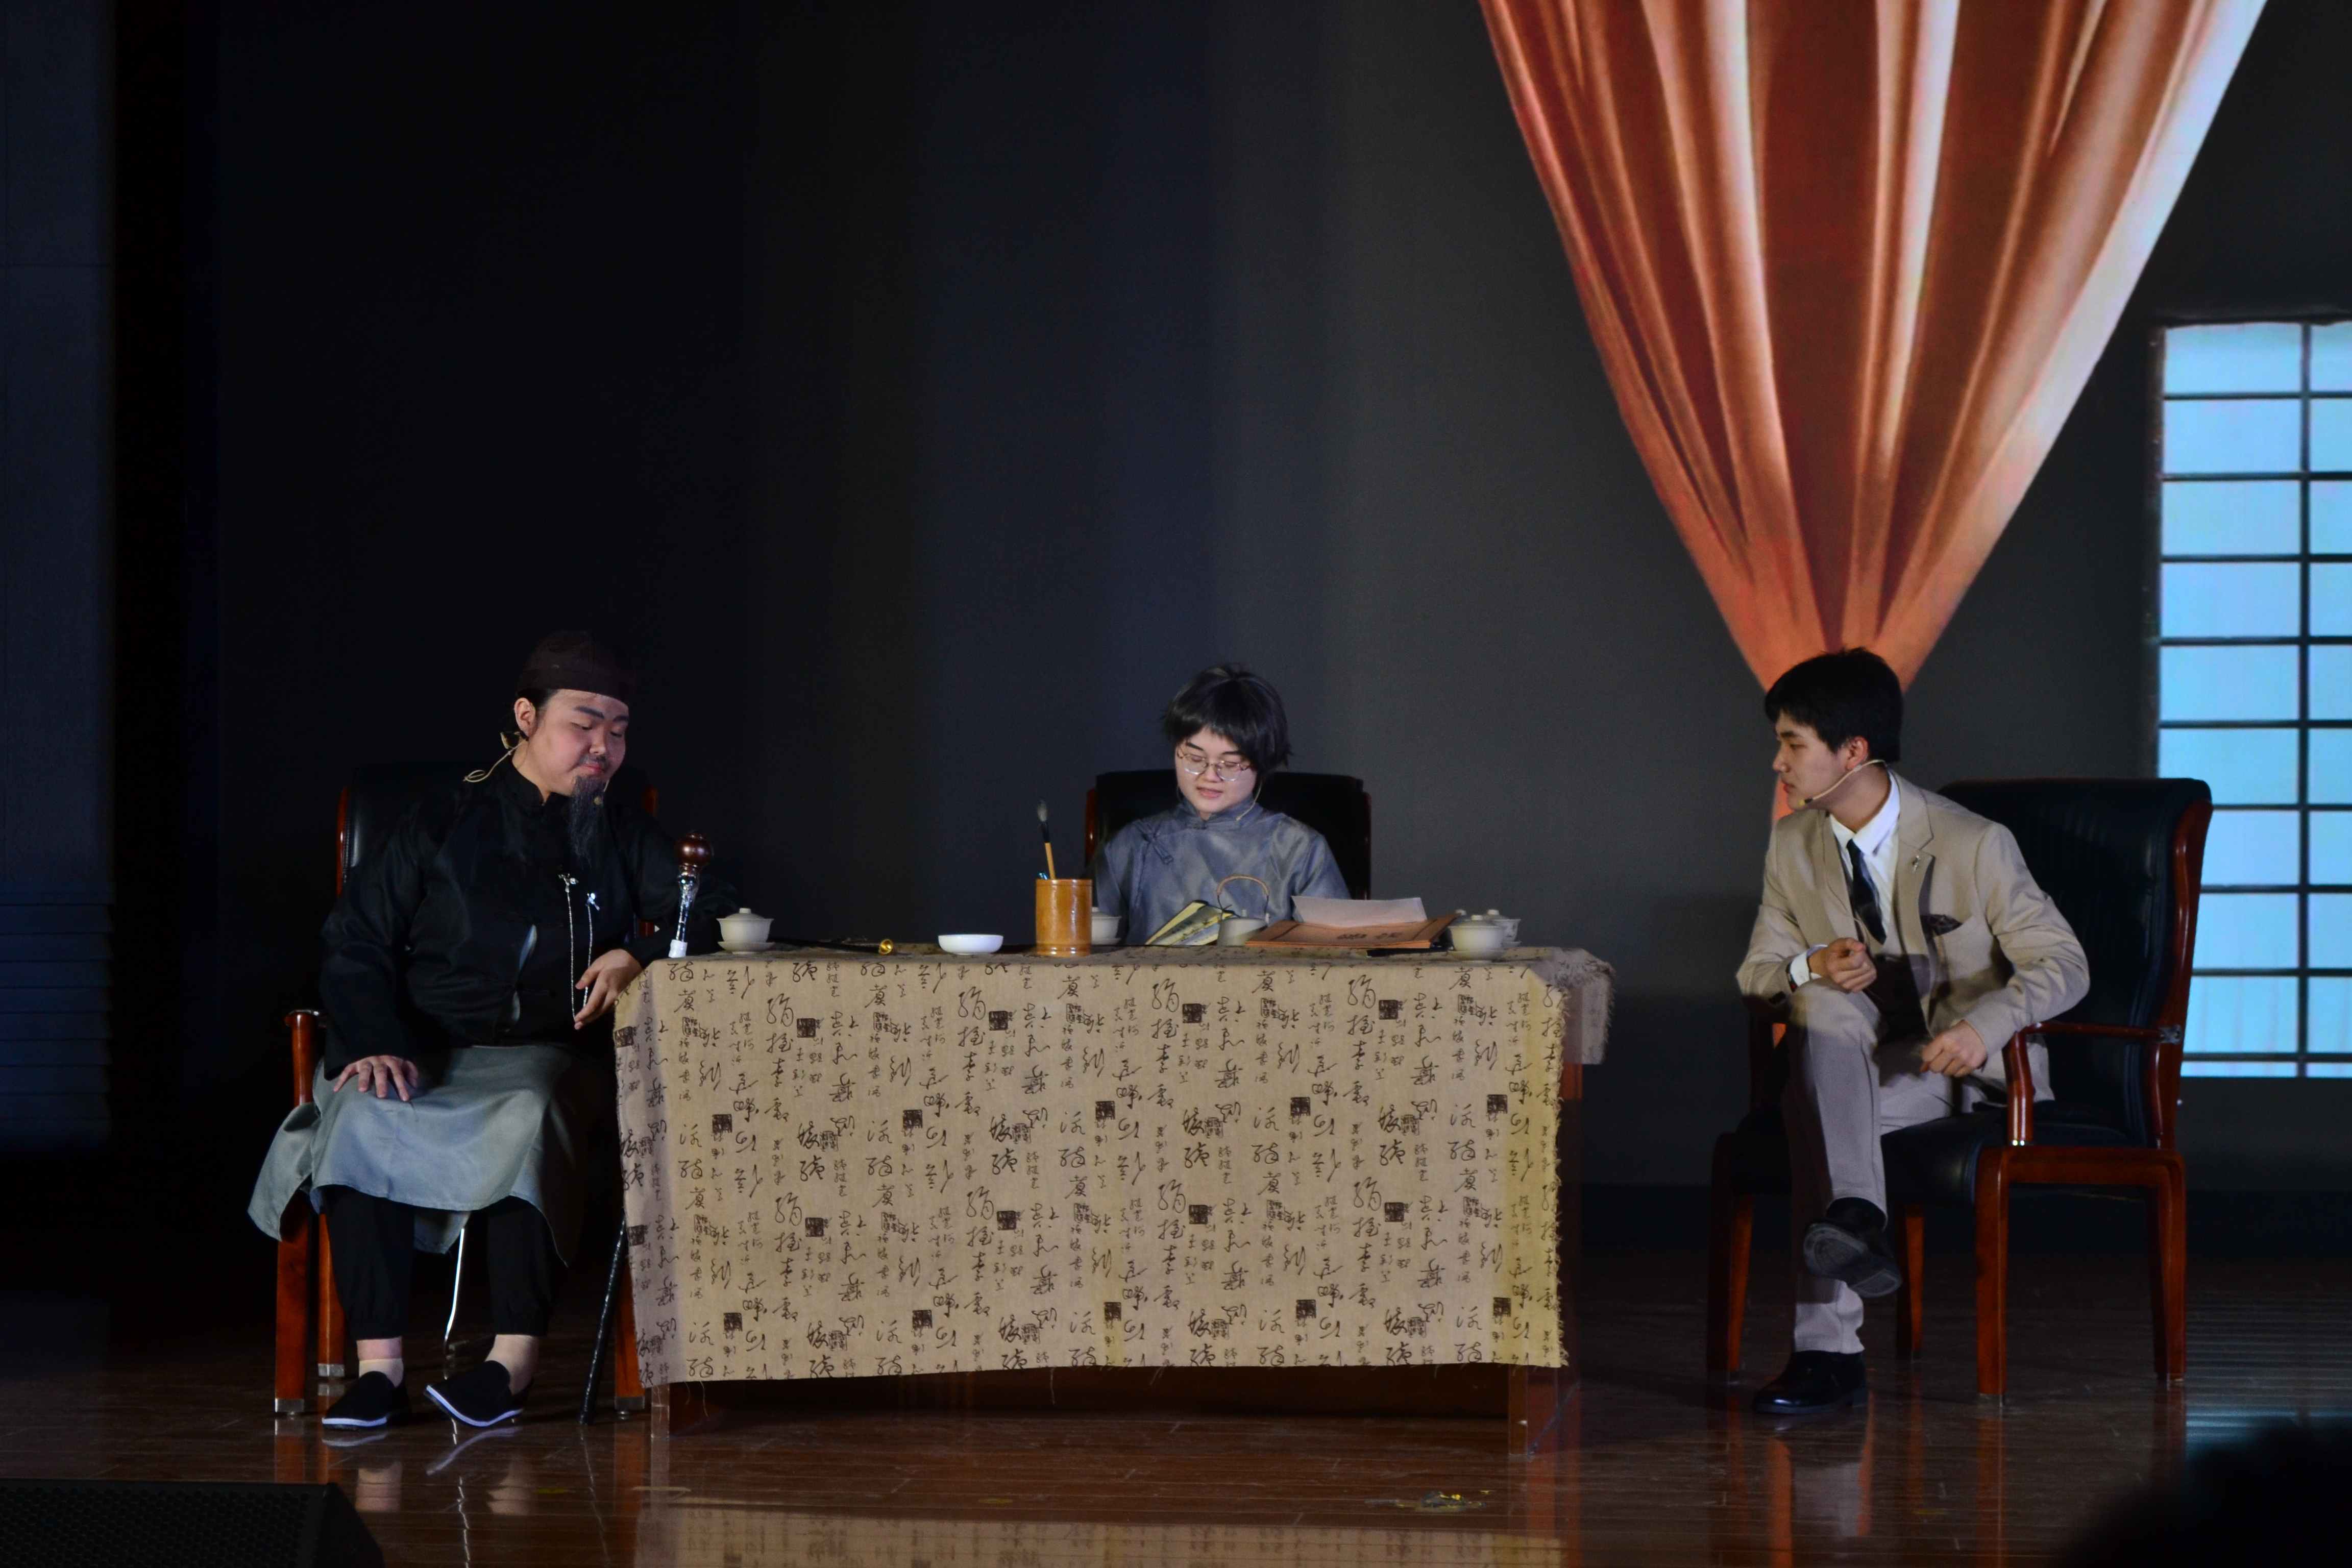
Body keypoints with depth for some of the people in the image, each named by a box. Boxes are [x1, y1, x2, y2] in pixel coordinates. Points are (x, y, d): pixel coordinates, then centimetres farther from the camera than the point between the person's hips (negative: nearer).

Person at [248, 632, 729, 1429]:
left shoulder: (626, 838, 19)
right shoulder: (441, 825, 12)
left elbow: (707, 917, 12)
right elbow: (356, 947, 6)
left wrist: (635, 956, -8)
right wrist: (374, 1043, -12)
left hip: (552, 1055, 0)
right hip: (425, 1049, 0)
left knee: (528, 1118, -38)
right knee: (363, 1115, -35)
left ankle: (514, 1360, -36)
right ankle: (379, 1364, -32)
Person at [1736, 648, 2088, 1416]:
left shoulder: (1973, 844, -12)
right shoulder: (1793, 843, 3)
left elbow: (2064, 963, -12)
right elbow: (1756, 973, 8)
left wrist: (1986, 1024, -32)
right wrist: (1810, 968, -19)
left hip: (1959, 1063, -4)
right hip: (1855, 1061, 4)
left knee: (1814, 1113, -32)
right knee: (1826, 1003, -33)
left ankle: (1827, 1348, -37)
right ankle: (1852, 1218, -50)